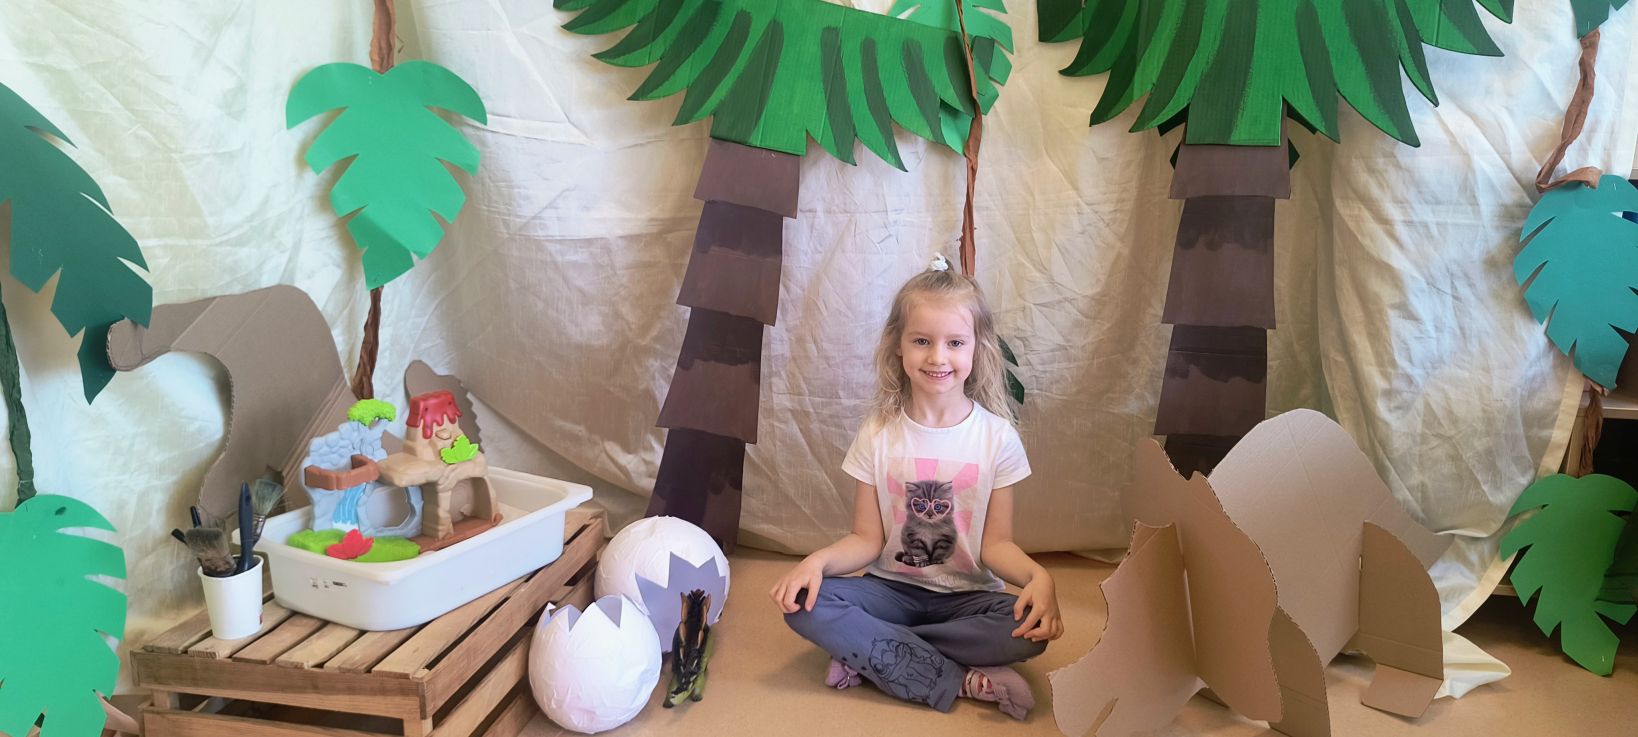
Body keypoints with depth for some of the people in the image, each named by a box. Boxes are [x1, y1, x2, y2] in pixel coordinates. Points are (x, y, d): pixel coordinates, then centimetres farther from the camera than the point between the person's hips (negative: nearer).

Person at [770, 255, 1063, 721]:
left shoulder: (996, 437, -5)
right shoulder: (879, 435, -3)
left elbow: (995, 543, -5)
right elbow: (867, 539, -2)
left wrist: (1037, 575, -27)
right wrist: (817, 561, -23)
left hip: (967, 595, 0)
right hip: (892, 589, 1)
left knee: (1032, 630, -31)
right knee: (804, 604, -27)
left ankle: (869, 655, -18)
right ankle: (962, 680, -23)